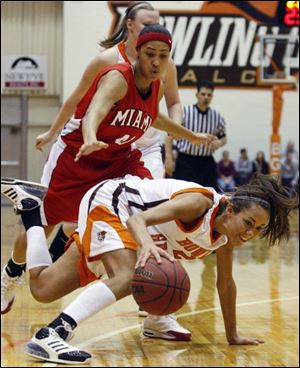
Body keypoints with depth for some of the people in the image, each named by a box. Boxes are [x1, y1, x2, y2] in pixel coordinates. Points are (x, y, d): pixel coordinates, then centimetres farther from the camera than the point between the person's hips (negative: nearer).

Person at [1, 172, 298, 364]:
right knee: (128, 278, -34)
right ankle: (49, 337, -40)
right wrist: (146, 244, -62)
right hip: (108, 201, -8)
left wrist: (233, 336, 14)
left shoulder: (225, 235, -6)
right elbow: (138, 219, -39)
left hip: (124, 215, 8)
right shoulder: (199, 202, -30)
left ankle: (29, 210, 29)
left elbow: (225, 284, 10)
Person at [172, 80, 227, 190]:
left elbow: (223, 137, 18)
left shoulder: (217, 117, 6)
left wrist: (220, 142, -6)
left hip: (207, 163, 3)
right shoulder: (184, 112, -5)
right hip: (185, 161, -3)